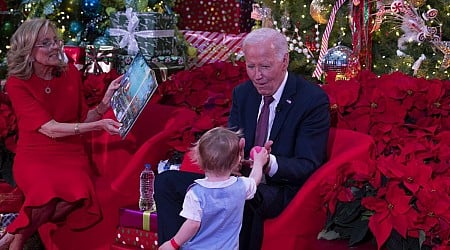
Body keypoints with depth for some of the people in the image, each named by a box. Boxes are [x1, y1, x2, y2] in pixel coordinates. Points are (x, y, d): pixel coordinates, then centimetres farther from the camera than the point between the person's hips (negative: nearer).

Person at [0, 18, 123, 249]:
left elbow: (82, 121, 10)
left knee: (77, 194, -33)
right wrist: (99, 125, -23)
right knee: (48, 194, -39)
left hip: (71, 154, 3)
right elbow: (50, 128, -15)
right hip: (34, 156, -3)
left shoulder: (70, 73, 5)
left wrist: (106, 101, -7)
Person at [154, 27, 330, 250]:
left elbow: (308, 165, -12)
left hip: (282, 188, -6)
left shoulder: (314, 99, -9)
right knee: (166, 181, -9)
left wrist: (270, 164, -33)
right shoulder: (242, 93, 10)